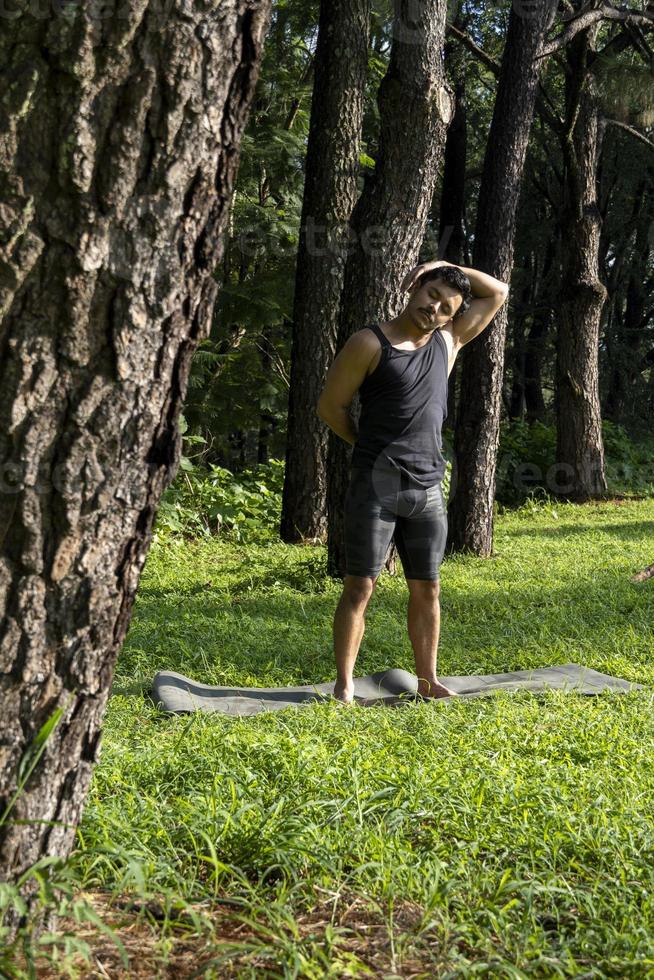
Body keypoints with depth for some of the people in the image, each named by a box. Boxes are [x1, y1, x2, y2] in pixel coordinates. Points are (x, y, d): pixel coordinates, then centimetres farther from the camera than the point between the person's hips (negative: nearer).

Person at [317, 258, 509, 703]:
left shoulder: (448, 341, 11)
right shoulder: (370, 342, -4)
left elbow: (498, 292, 17)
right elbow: (330, 405, -1)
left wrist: (445, 265, 8)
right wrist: (369, 445, 9)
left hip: (428, 487, 5)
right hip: (376, 484, -5)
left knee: (427, 588, 8)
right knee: (361, 585, -5)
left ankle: (428, 681, 17)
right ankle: (344, 686, -2)